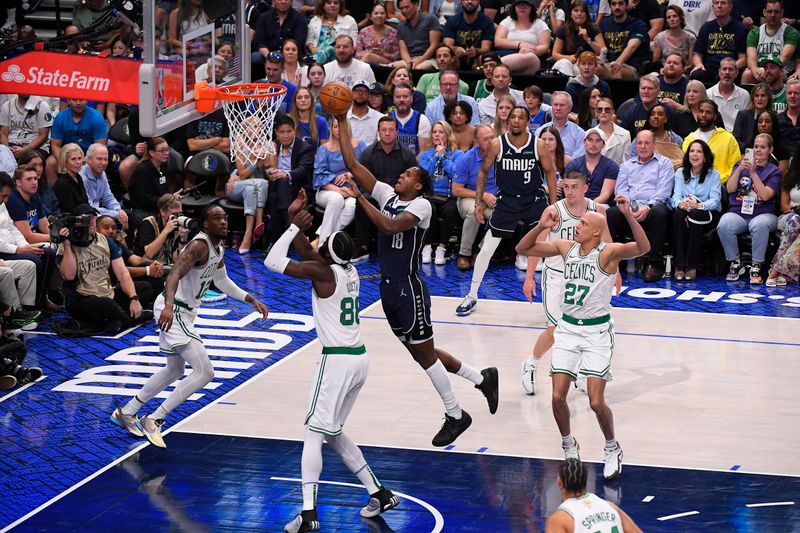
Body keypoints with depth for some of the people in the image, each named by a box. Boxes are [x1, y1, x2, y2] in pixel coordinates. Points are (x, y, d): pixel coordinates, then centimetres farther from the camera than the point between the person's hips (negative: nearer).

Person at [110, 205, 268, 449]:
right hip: (173, 311, -11)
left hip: (183, 312, 11)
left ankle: (126, 412, 37)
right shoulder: (199, 245, -22)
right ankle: (153, 421, -11)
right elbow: (174, 274, -37)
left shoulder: (218, 248, 8)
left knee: (174, 370, 26)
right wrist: (168, 305, -53)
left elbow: (222, 282, 25)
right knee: (204, 372, -16)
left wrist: (251, 300, 20)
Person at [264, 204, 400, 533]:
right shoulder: (349, 270, 10)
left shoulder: (323, 272, -12)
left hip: (337, 360, -8)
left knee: (314, 433, -9)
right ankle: (379, 494, 23)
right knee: (333, 432, 20)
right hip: (359, 359, 8)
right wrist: (296, 223, 16)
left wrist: (295, 227, -6)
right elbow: (308, 253, 24)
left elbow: (273, 261, -12)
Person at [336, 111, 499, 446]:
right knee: (420, 352, 16)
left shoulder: (420, 205, -13)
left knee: (424, 353, 0)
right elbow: (352, 164, 5)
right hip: (389, 287, 8)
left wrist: (360, 198, -27)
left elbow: (390, 226, -31)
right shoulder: (388, 195, 8)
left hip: (409, 287, -8)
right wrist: (342, 122, 0)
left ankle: (455, 416, 13)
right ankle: (482, 378, 31)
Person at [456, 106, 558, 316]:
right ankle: (472, 297, 17)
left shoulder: (538, 145, -11)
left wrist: (554, 205, -1)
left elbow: (550, 172, 1)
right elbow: (484, 171, 2)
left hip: (535, 200, -1)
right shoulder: (497, 144, -11)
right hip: (507, 201, 1)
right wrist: (479, 202, -2)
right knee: (486, 249, 3)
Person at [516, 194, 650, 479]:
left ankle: (612, 449, 16)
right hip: (567, 328, 4)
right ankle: (569, 445, 22)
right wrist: (541, 227, -12)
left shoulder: (608, 252, -12)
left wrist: (628, 215, -43)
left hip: (596, 331, -4)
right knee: (558, 397, -3)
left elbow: (643, 248, -31)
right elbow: (523, 248, 5)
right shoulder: (566, 248, 3)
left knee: (596, 402, -9)